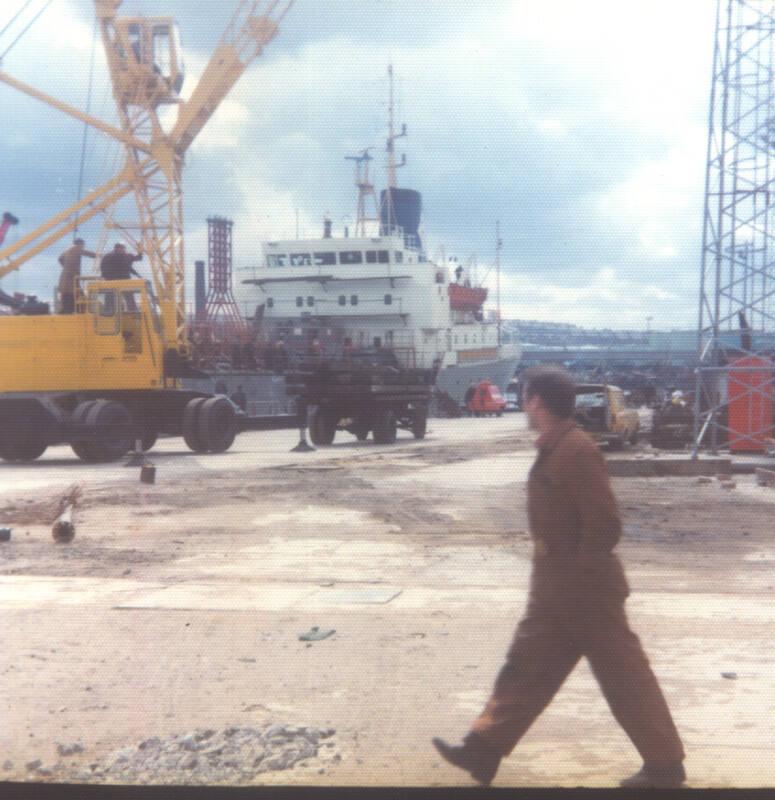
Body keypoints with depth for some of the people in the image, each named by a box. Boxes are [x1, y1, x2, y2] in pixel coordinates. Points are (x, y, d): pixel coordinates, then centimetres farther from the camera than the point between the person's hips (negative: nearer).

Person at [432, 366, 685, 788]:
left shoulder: (576, 451, -21)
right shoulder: (555, 448, 10)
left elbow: (605, 524, -24)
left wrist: (578, 574, -18)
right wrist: (552, 571, 18)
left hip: (584, 590, -10)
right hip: (557, 590, 10)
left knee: (624, 676, 1)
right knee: (525, 667, 14)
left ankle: (664, 764, 13)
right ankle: (485, 749, 22)